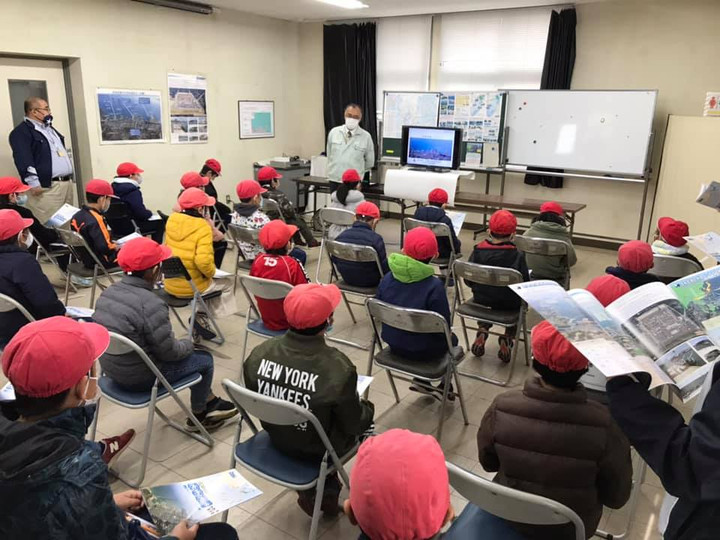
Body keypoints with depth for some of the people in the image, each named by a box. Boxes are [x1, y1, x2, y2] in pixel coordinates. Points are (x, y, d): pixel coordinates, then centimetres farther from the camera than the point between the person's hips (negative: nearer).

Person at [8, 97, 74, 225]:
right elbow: (23, 160, -14)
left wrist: (70, 177, 23)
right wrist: (34, 183, -21)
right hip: (46, 186, -8)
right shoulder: (21, 131, -5)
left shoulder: (49, 129, 23)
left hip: (67, 182, 9)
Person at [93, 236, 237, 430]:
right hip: (139, 377, -8)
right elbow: (169, 352, -21)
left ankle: (212, 404, 35)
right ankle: (198, 415, 31)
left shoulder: (109, 292, -2)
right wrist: (188, 344, 1)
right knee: (204, 359, 12)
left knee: (185, 351, 24)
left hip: (112, 368, 8)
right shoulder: (151, 304, -29)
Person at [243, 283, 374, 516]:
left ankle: (313, 490, 26)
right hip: (319, 449, -4)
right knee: (367, 411, 24)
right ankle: (326, 490, 24)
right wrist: (366, 408, 5)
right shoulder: (339, 368, -34)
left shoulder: (259, 353, -20)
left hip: (276, 437, 5)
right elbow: (353, 425, -18)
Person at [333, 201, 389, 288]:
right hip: (369, 282, -5)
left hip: (347, 278, 6)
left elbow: (335, 260, 5)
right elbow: (384, 268, -17)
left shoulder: (341, 236, -9)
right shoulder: (376, 239, -25)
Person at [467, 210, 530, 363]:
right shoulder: (517, 256, -18)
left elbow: (469, 281, -3)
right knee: (521, 302, 31)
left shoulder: (478, 251, -11)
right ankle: (508, 338, 15)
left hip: (480, 301, 2)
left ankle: (482, 331, 18)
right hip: (508, 305, -2)